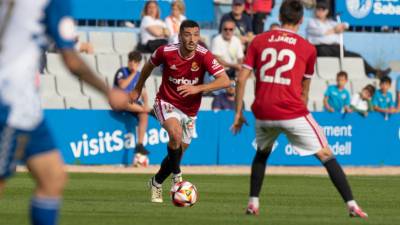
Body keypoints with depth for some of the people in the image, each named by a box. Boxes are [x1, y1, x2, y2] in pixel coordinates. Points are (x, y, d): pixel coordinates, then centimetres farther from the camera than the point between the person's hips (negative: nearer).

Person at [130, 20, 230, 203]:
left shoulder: (204, 56, -20)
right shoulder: (166, 52, -17)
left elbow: (225, 81, -27)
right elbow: (149, 66, 5)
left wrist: (197, 88, -37)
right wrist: (138, 89, 17)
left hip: (190, 111, 2)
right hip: (166, 103, -2)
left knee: (177, 152, 10)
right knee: (176, 134, -32)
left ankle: (156, 183, 36)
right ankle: (176, 176, -14)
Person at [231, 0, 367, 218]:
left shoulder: (259, 41, 8)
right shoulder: (308, 48, 4)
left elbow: (241, 79, 4)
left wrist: (238, 113, 10)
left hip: (263, 112, 3)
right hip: (293, 113, -3)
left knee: (262, 153, 30)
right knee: (326, 155, 4)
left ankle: (253, 203, 21)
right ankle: (351, 204, -5)